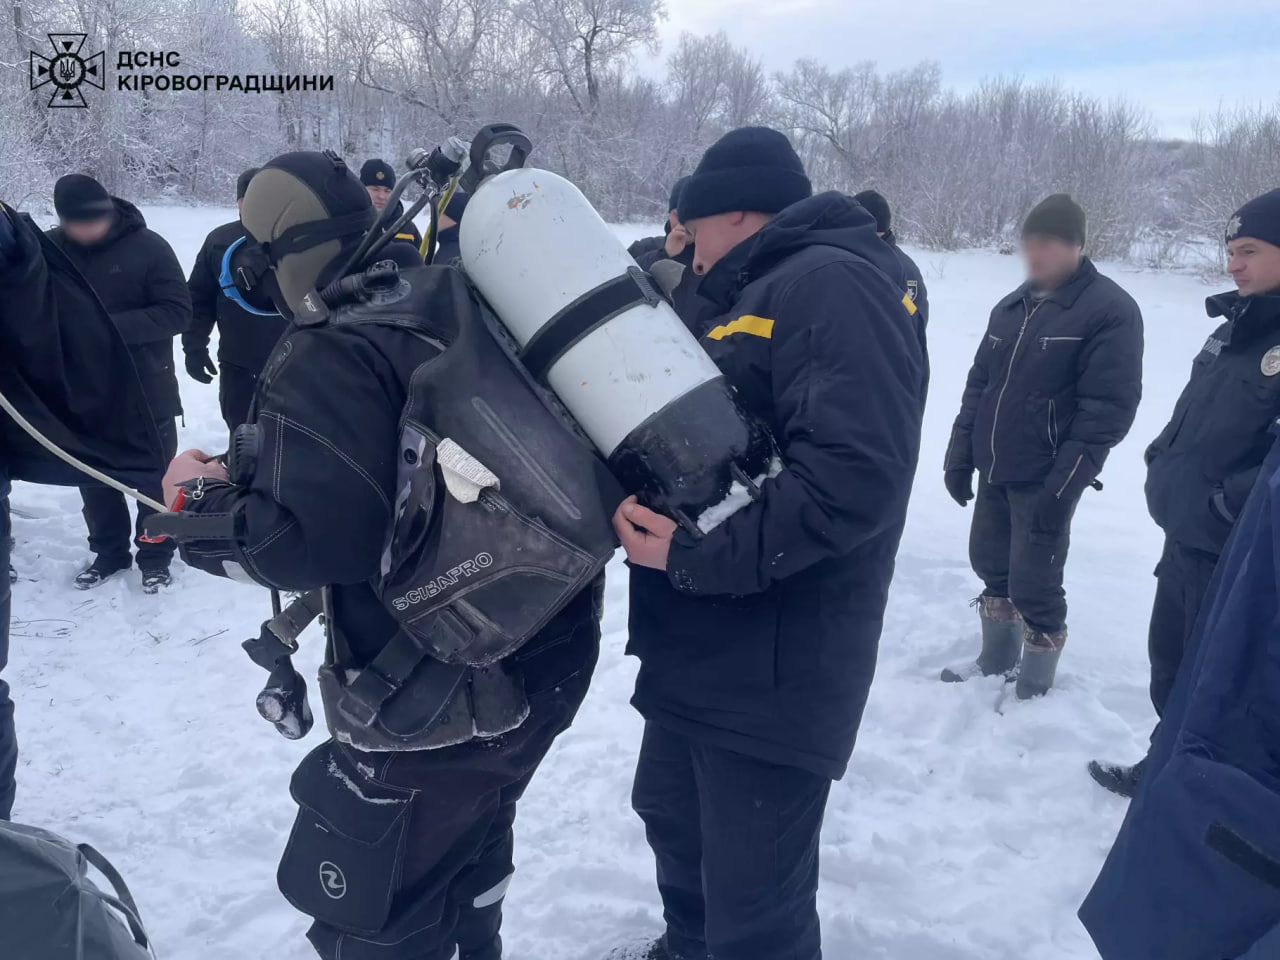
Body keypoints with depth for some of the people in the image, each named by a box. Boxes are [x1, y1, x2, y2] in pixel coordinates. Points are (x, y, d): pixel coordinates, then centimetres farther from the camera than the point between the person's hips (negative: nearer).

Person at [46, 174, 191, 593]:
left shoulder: (148, 247, -13)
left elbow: (177, 311, -16)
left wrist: (112, 327, -25)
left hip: (145, 390, -3)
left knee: (155, 475, 10)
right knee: (93, 477, 16)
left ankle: (155, 556, 25)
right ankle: (109, 551, 34)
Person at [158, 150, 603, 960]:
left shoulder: (329, 355, -17)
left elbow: (310, 541, -26)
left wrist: (203, 499, -7)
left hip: (437, 702, -8)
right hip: (550, 659, 9)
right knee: (473, 835, 31)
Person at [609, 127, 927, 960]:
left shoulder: (833, 286, -16)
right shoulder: (763, 296, 17)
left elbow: (854, 474, -30)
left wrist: (698, 554, -26)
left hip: (771, 667, -11)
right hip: (704, 649, 11)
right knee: (672, 814, 28)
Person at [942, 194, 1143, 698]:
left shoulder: (1111, 310, -11)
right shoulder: (1012, 306, 10)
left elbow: (1109, 407, -17)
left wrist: (1064, 482, -21)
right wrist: (960, 454, 8)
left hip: (1045, 479, -7)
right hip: (994, 470, 7)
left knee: (1033, 583, -1)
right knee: (990, 564, 17)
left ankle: (1034, 691, 18)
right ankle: (997, 660, 38)